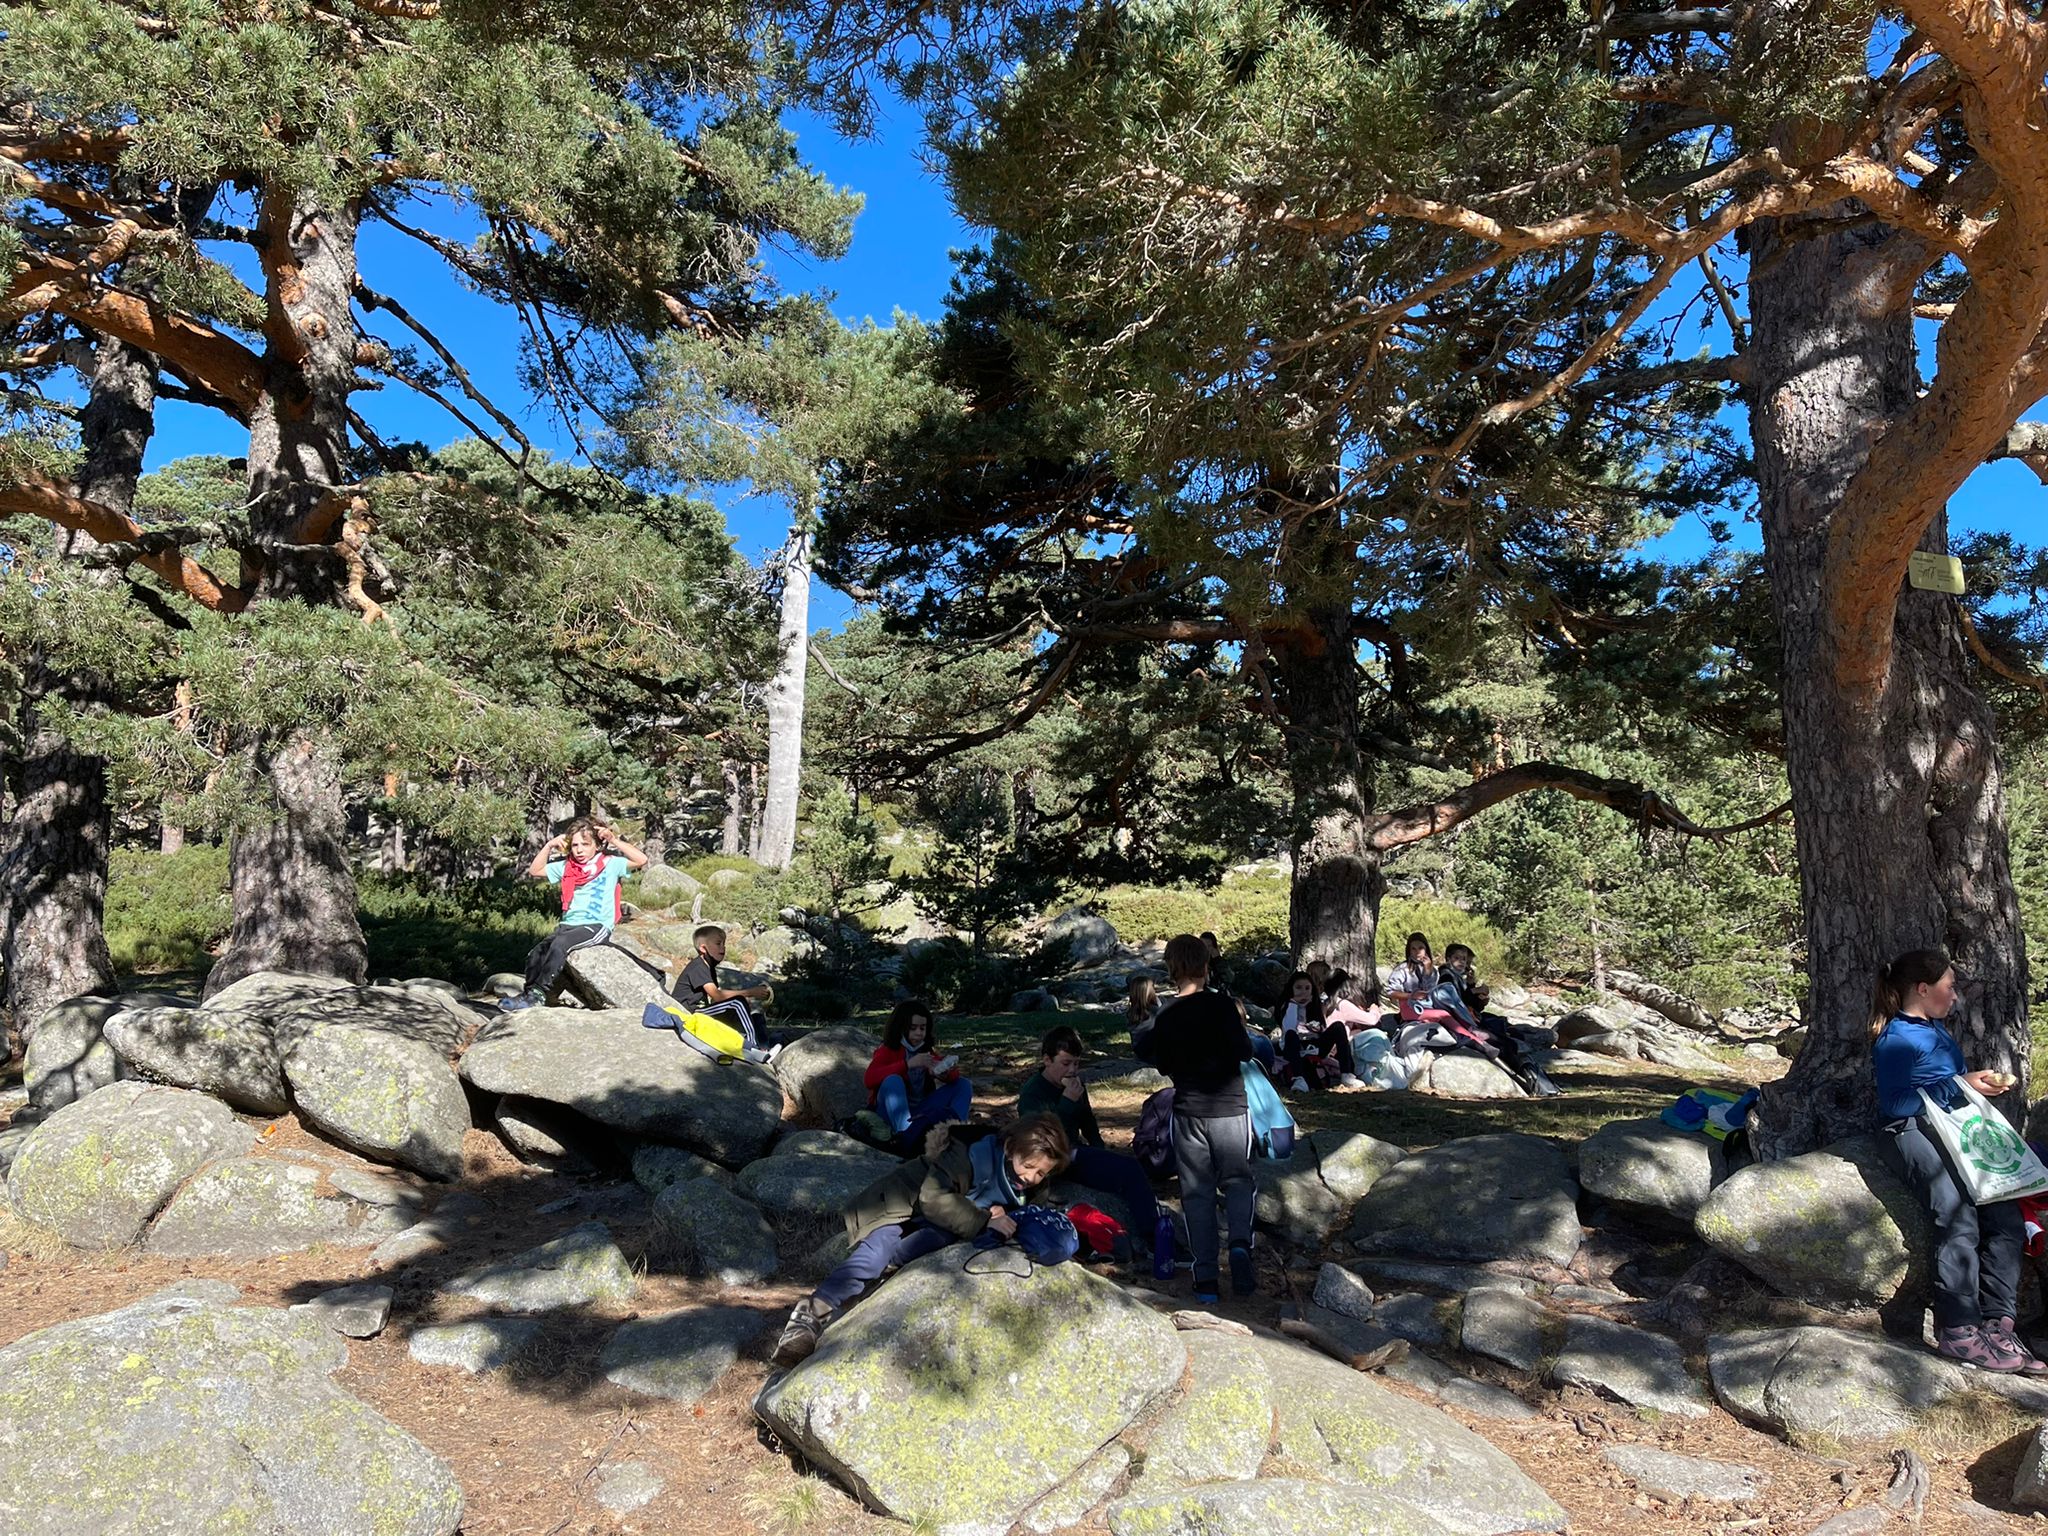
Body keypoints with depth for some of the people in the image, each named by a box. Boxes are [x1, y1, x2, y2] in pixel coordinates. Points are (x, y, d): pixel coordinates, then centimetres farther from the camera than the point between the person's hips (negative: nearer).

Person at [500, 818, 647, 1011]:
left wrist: (614, 841, -11)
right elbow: (535, 871, 23)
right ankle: (527, 993, -19)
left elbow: (642, 860, -10)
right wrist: (549, 846, 11)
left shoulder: (611, 863, 3)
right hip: (569, 923, 6)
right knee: (536, 954, -20)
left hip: (597, 925, -6)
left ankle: (537, 994, -31)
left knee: (560, 944, -31)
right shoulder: (566, 866, 18)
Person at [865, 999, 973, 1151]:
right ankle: (906, 1133, -52)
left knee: (963, 1085, -6)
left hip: (922, 1112, 5)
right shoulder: (888, 1050, -4)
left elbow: (952, 1077, 4)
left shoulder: (927, 1050, 11)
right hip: (894, 1112, -5)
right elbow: (870, 1078, -23)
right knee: (893, 1081, -31)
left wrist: (948, 1072, -22)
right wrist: (908, 1064, -29)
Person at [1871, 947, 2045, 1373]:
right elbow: (1895, 1104, -10)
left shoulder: (1939, 1030, 21)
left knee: (2005, 1212, -12)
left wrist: (1982, 1083, 11)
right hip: (1911, 1133, -9)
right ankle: (1958, 1333, -26)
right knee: (1957, 1212, -27)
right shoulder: (1895, 1039, -7)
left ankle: (1997, 1325, -11)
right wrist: (1960, 1086, -4)